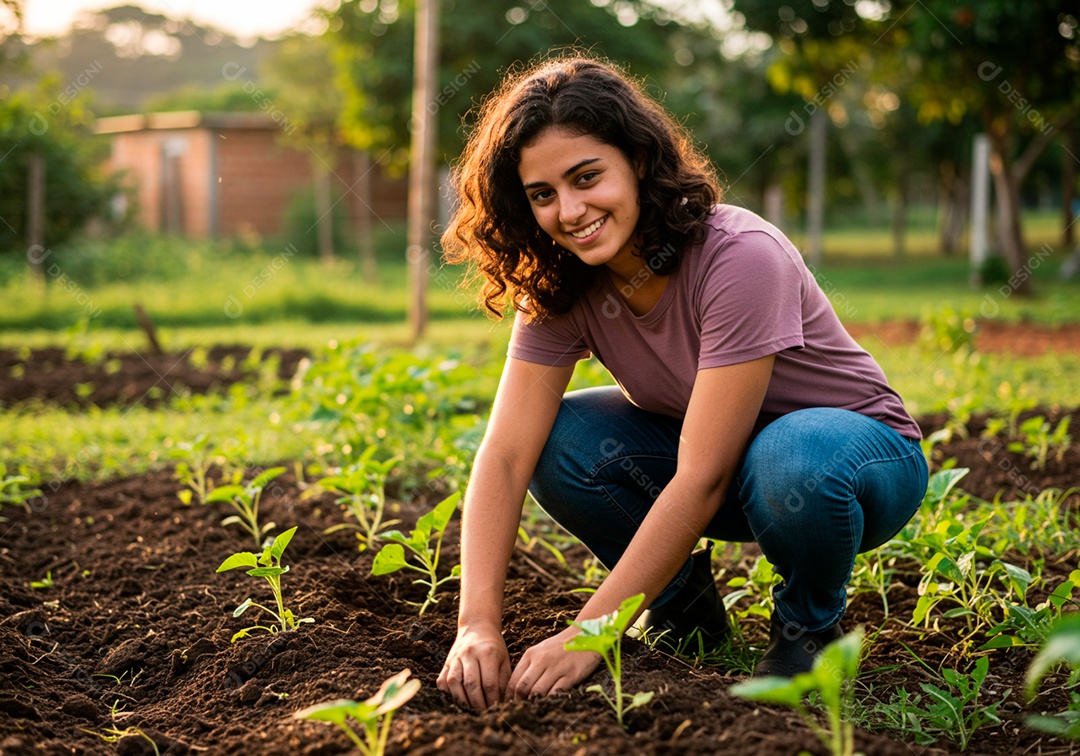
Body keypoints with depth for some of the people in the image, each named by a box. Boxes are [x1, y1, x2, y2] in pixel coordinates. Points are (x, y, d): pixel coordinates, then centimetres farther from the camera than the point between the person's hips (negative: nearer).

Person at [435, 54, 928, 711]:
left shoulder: (739, 258, -32)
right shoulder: (559, 286, -13)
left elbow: (703, 478, -35)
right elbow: (505, 454, -20)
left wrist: (587, 636, -37)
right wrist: (479, 624, -34)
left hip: (863, 448, -5)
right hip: (709, 450, 5)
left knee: (790, 458, -40)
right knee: (556, 440, -20)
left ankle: (809, 627, -7)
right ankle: (684, 605, 5)